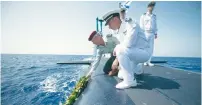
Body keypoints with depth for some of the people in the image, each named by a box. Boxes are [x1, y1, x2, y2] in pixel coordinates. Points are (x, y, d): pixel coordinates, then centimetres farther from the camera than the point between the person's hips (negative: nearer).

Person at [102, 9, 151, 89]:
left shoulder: (131, 24, -20)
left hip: (144, 53, -8)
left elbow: (129, 43, -35)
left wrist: (117, 47, -17)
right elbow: (124, 45, 11)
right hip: (135, 54, 8)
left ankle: (129, 80, -23)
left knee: (121, 50, -33)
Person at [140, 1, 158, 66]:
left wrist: (156, 33, 10)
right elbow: (141, 25, 0)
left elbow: (155, 25, 18)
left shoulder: (154, 16, 18)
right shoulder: (143, 16, 5)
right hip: (145, 33, -4)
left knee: (151, 48, -2)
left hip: (152, 34, 4)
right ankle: (144, 61, -3)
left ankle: (148, 61, 2)